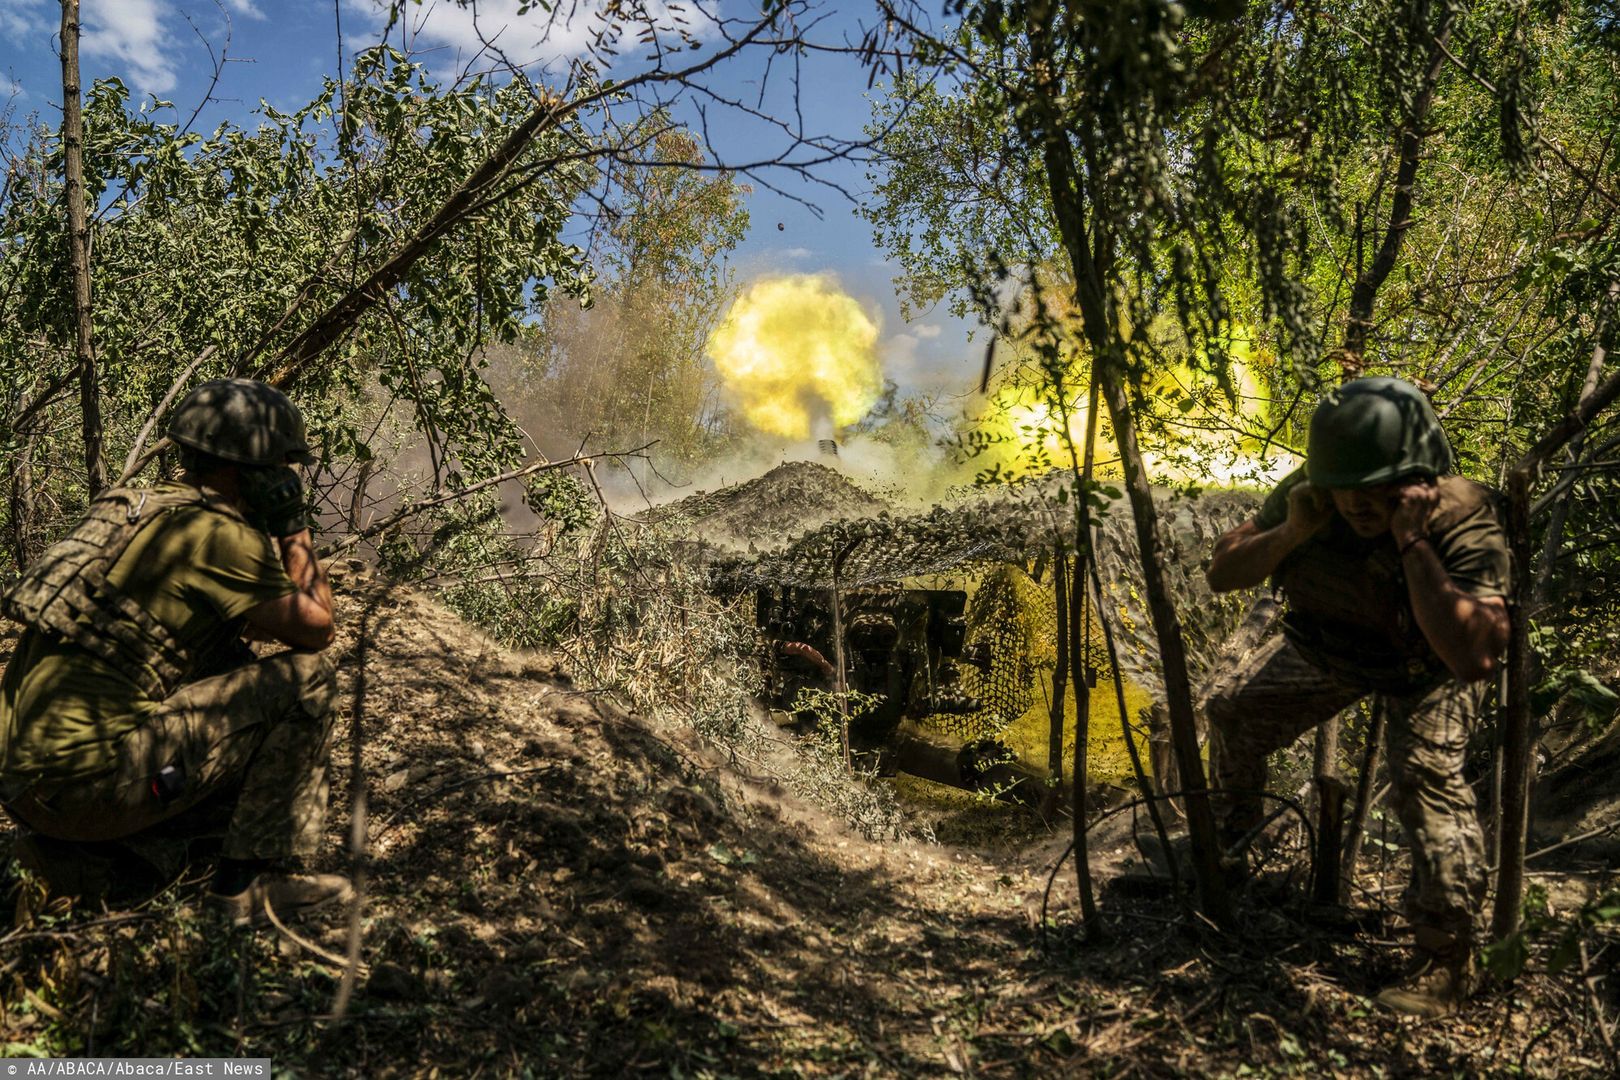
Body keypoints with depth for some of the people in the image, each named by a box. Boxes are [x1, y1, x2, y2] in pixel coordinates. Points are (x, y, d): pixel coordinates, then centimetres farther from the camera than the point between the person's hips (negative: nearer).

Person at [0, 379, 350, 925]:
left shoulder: (146, 509, 17)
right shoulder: (216, 533, -13)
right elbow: (315, 628, -4)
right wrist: (293, 525, 4)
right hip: (86, 773, -10)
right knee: (304, 679, -9)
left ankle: (60, 845, 20)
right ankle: (251, 879, -6)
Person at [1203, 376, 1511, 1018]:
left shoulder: (1463, 523, -39)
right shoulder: (1308, 493, -26)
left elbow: (1472, 657, -52)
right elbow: (1221, 574, -19)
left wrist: (1413, 542, -53)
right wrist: (1290, 534, -38)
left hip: (1426, 669, -5)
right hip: (1329, 646, 5)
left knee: (1426, 777, -25)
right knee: (1231, 708, 10)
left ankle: (1446, 959, -11)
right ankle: (1231, 827, 39)